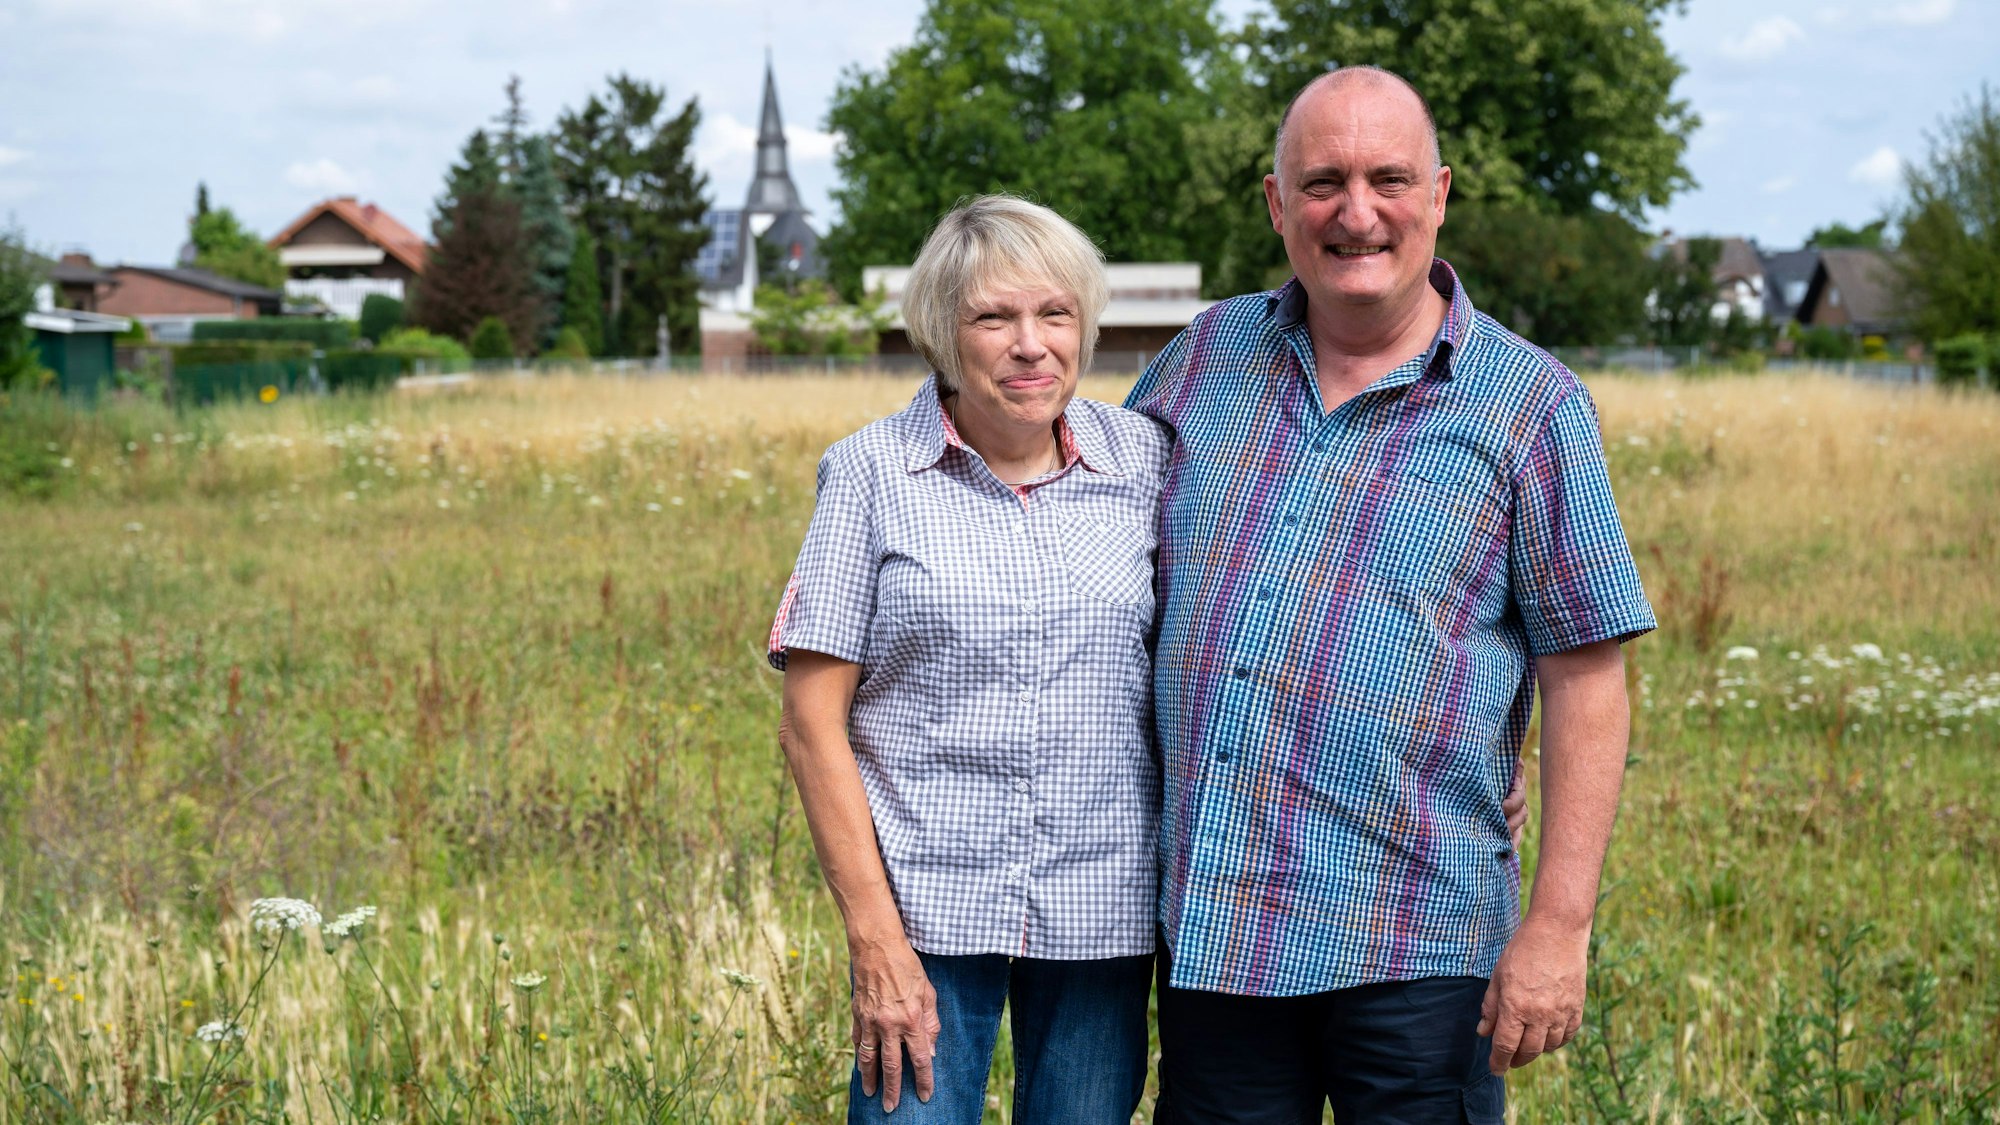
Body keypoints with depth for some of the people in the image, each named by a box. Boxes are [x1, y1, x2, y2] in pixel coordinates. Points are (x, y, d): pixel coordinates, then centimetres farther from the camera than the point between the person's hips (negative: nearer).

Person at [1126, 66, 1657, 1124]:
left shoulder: (1529, 406, -3)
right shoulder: (1209, 357, 8)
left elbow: (1587, 679, -5)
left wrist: (1558, 926, -11)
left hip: (1413, 942, -3)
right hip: (1207, 918, 4)